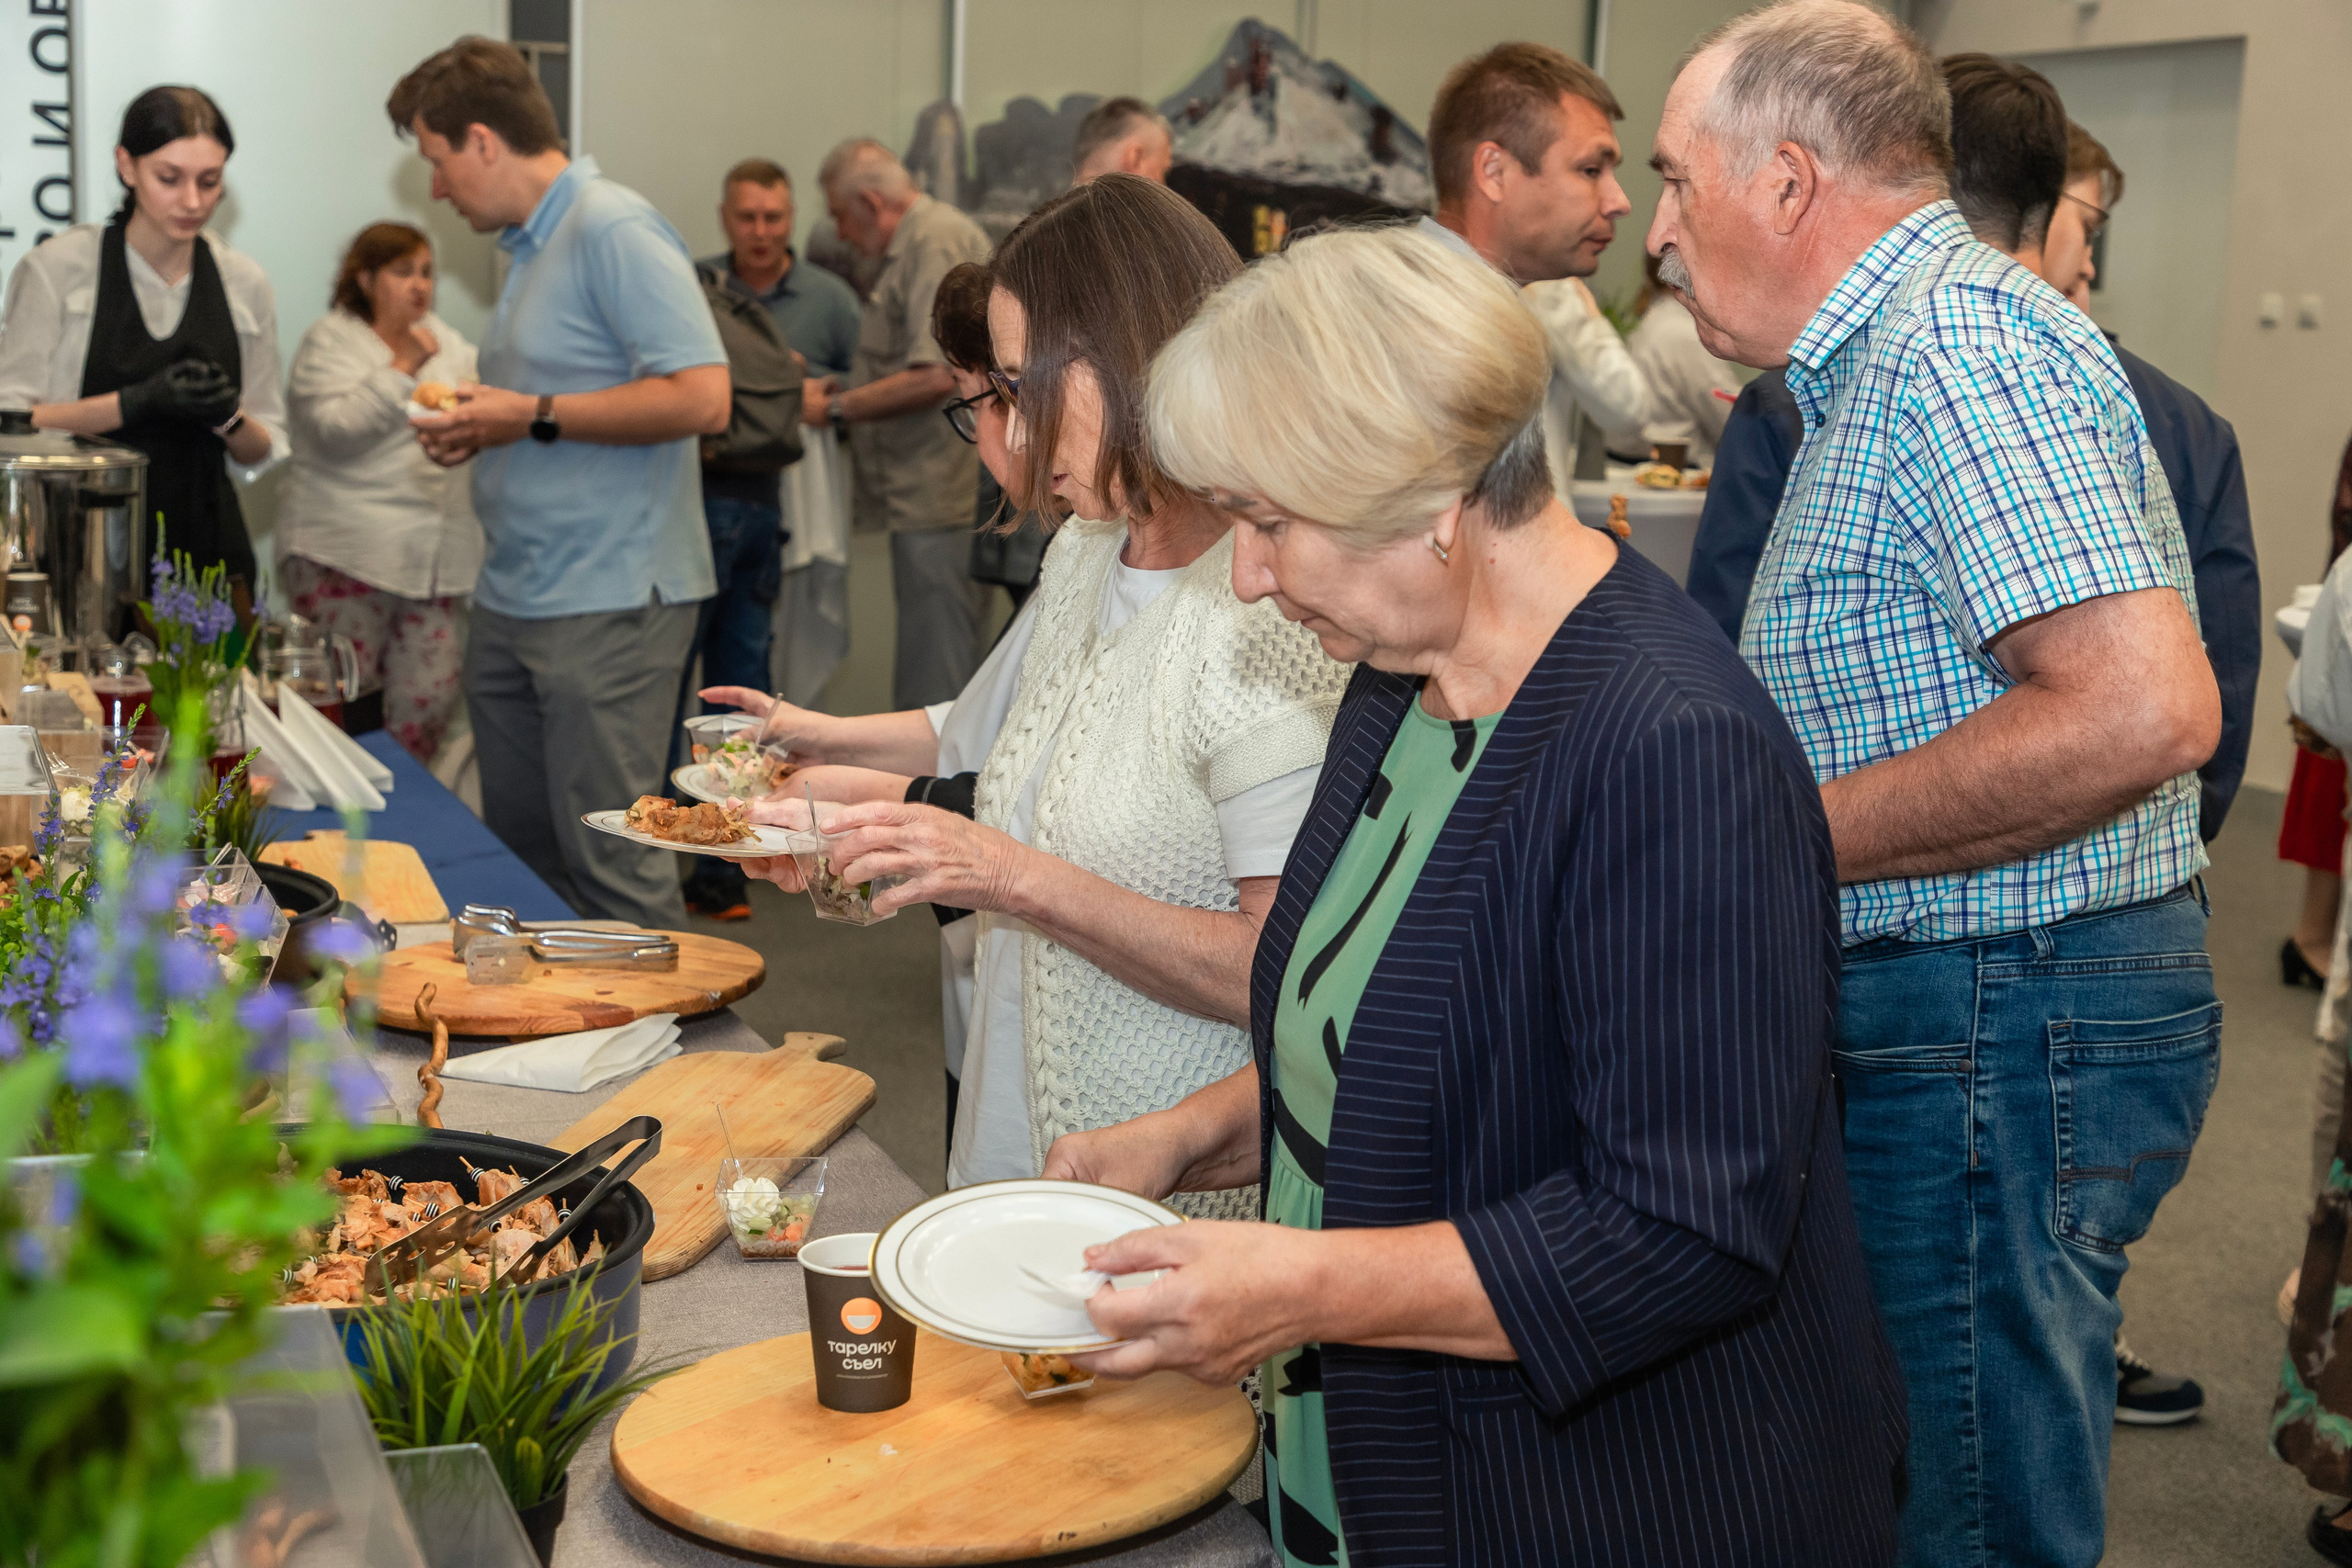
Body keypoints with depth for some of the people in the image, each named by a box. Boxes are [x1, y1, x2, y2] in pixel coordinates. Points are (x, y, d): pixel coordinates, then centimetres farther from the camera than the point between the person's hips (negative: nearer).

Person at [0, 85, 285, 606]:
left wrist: (229, 417, -8)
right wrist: (135, 402, -16)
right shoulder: (58, 266, -1)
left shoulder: (244, 283, 8)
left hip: (207, 552, 3)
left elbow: (262, 454, 13)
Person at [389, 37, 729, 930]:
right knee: (519, 852, 14)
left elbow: (702, 397, -22)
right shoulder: (529, 246, 18)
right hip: (513, 604, 10)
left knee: (611, 865, -7)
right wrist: (481, 430, 10)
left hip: (608, 605, -10)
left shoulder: (614, 231, -12)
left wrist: (534, 417, -16)